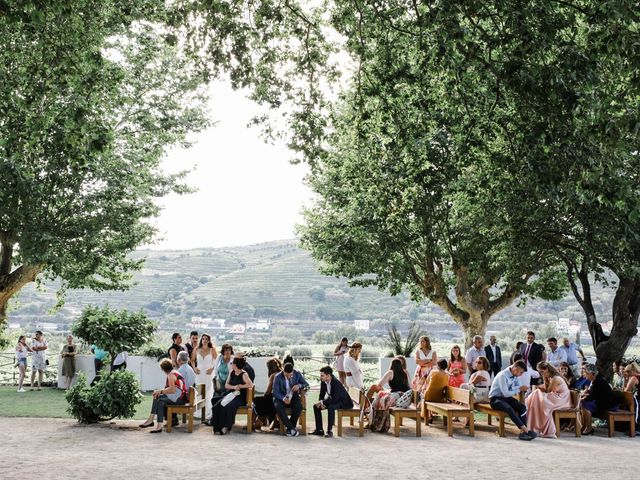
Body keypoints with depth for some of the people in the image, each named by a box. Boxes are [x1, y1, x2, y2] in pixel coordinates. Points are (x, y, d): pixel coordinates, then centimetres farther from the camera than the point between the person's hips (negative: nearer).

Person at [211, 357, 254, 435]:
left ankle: (226, 427, -23)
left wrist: (240, 386, -15)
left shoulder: (244, 374, -6)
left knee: (228, 406, -34)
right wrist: (234, 387, -11)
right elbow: (226, 385, 9)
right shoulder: (231, 372, 13)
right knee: (217, 406, -20)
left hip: (240, 397, -6)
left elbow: (251, 385, -17)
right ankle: (217, 428, -19)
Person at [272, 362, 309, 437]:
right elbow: (276, 392, -13)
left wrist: (299, 385, -22)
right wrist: (283, 398, -33)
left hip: (293, 397, 2)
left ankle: (289, 429, -18)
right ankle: (291, 428, -28)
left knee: (299, 406, -32)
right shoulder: (278, 377, -12)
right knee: (278, 407, -36)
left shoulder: (297, 374, -5)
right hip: (281, 397, -1)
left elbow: (307, 385, 1)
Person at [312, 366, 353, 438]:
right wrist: (321, 403, -17)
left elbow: (335, 399, -35)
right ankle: (319, 430, 1)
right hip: (333, 400, 8)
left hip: (344, 402, -8)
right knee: (316, 406, -2)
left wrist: (322, 402, -30)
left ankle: (330, 431, -27)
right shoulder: (323, 382, -9)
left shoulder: (336, 383, -31)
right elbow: (322, 395, 3)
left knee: (330, 407, -36)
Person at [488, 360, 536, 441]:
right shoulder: (503, 376, -23)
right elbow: (506, 393, -26)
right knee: (509, 408, -36)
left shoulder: (516, 376, 2)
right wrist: (519, 389, -20)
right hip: (495, 399, -8)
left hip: (506, 398, 8)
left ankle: (522, 432, -27)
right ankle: (525, 430, -38)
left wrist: (523, 388, -16)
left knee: (522, 407, -19)